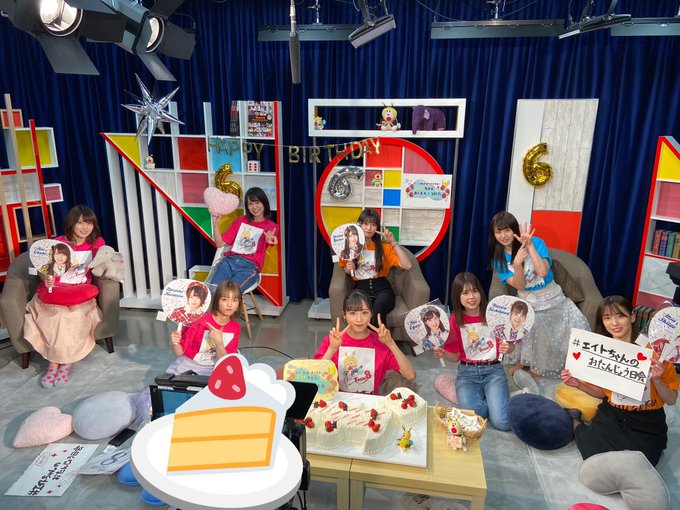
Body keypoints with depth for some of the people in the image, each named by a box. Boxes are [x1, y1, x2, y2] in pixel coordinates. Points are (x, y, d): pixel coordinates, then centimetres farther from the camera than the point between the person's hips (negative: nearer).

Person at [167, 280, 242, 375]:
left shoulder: (235, 329, -5)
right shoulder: (200, 321, -16)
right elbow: (179, 352, -8)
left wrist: (219, 342, -25)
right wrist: (175, 343, -30)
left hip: (211, 370, 3)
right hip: (188, 365, -3)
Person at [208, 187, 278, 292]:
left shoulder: (271, 226, 9)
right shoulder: (240, 220, 20)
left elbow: (269, 236, -18)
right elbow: (220, 243, 17)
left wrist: (268, 239, -43)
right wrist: (215, 223, 2)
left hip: (249, 266, -3)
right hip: (229, 260, 3)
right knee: (211, 289, -24)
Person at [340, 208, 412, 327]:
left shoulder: (383, 247, 9)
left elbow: (407, 266, -3)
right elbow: (347, 270, 25)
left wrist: (393, 243, -6)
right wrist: (349, 269, 1)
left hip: (382, 288, 0)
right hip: (361, 289, 0)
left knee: (378, 308, -37)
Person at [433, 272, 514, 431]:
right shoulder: (455, 321, -2)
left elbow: (509, 346, 6)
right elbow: (455, 355, 6)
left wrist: (508, 348, -18)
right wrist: (443, 354, -16)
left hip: (493, 370, 0)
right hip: (467, 372, 1)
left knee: (502, 422, -20)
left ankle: (497, 398, 11)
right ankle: (485, 399, 5)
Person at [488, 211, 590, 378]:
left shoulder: (536, 242, -12)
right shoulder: (498, 259, -6)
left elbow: (543, 271, -25)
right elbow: (519, 286, -13)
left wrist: (529, 245, -27)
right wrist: (517, 264, -31)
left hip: (553, 298, 0)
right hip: (528, 302, 1)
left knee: (577, 326, -15)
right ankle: (524, 360, 6)